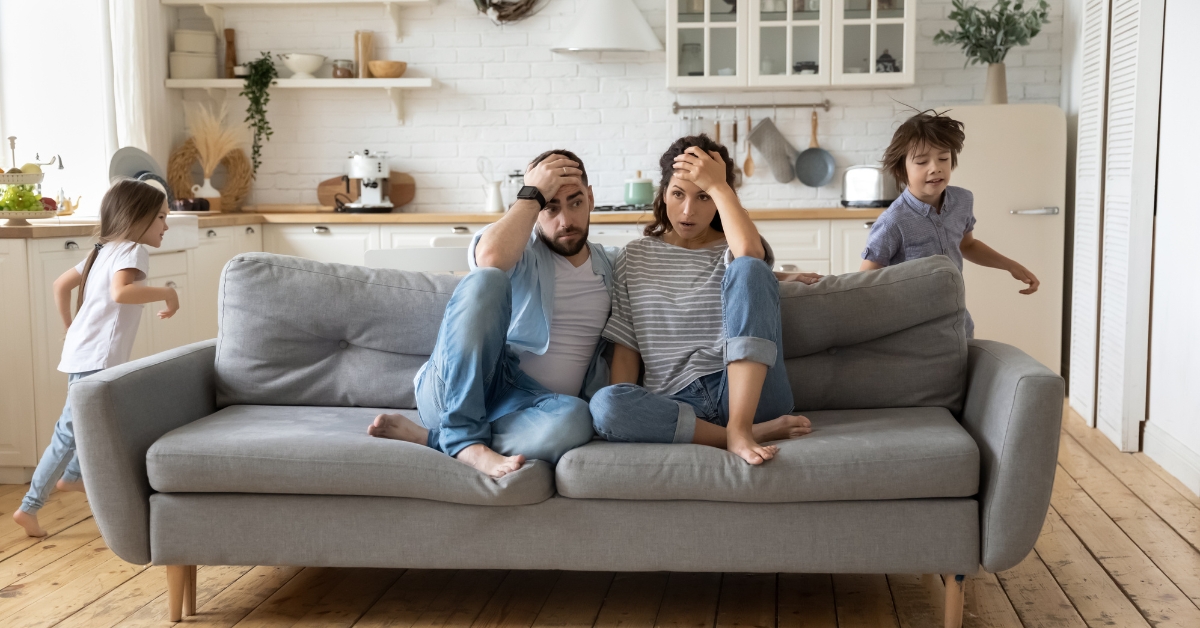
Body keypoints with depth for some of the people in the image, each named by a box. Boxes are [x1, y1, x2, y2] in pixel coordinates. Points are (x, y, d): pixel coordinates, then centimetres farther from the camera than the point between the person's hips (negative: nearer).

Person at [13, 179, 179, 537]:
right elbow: (121, 292, -31)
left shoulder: (104, 250, 16)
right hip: (96, 359, -11)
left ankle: (70, 477, 43)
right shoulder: (132, 251, -12)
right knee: (70, 433, -4)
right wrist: (165, 293, -20)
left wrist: (71, 328, 27)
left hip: (82, 352, 11)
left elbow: (61, 284, 21)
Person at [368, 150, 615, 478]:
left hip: (524, 405, 2)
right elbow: (491, 257, -19)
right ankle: (464, 436, -29)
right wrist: (533, 194, -8)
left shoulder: (611, 265, 18)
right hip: (455, 393, -2)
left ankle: (426, 436, -25)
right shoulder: (521, 252, 5)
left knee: (573, 419, -37)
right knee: (486, 280, -29)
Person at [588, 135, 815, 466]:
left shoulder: (730, 251, 10)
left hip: (746, 393, -1)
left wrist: (718, 185, -8)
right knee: (603, 405, -33)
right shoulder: (636, 257, 15)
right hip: (675, 403, 1)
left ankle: (740, 428, -29)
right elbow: (626, 345, 11)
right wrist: (624, 412, -6)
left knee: (747, 269, -22)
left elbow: (751, 252, -19)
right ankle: (759, 432, -25)